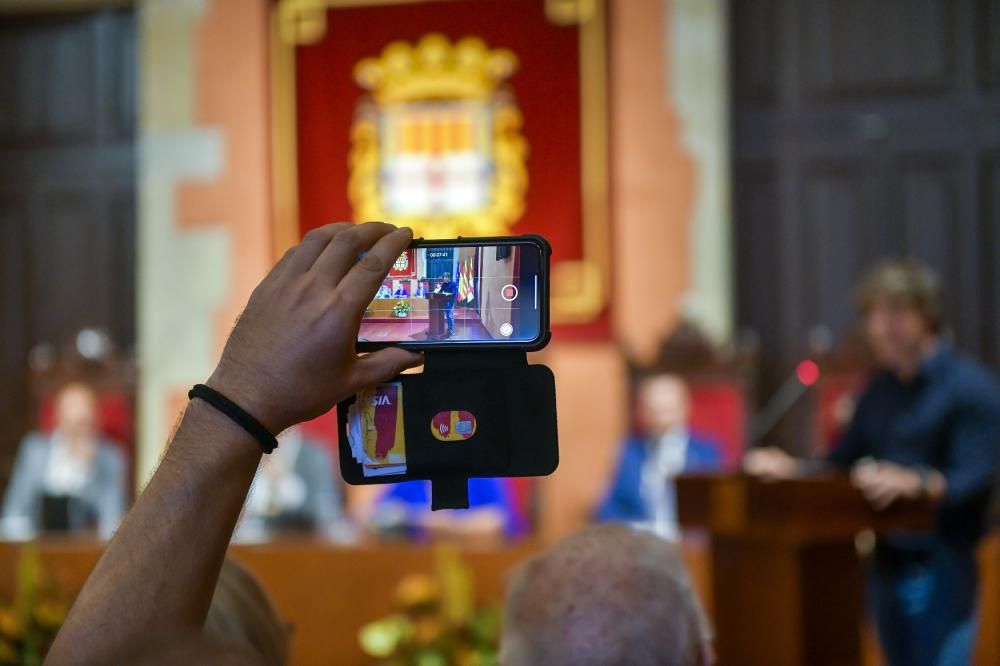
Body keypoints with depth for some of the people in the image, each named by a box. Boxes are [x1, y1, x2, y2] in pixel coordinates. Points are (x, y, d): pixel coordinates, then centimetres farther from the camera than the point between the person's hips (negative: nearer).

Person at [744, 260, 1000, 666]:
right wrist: (787, 467, 0)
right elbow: (840, 465, 18)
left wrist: (916, 483, -37)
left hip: (942, 569, -7)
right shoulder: (878, 392, 15)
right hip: (888, 567, 7)